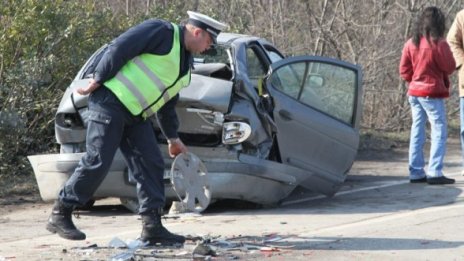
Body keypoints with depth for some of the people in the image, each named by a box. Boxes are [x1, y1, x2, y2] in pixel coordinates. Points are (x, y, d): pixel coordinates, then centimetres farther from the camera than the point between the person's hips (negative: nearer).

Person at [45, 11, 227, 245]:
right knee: (97, 162, -10)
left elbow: (167, 102, 27)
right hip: (110, 103, -9)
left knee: (151, 165, 1)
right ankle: (60, 215, 1)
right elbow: (119, 48, -17)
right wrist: (97, 81, -17)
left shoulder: (185, 63, 19)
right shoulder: (163, 32, -11)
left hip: (135, 115, 9)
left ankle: (152, 226, 3)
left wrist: (172, 138, 29)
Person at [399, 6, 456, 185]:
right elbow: (449, 67, -7)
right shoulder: (438, 43, -14)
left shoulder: (411, 43, 4)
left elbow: (404, 71, 7)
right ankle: (435, 173, -11)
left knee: (417, 132, 10)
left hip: (414, 92, 6)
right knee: (439, 132, -3)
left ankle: (416, 172, 11)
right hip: (433, 93, -6)